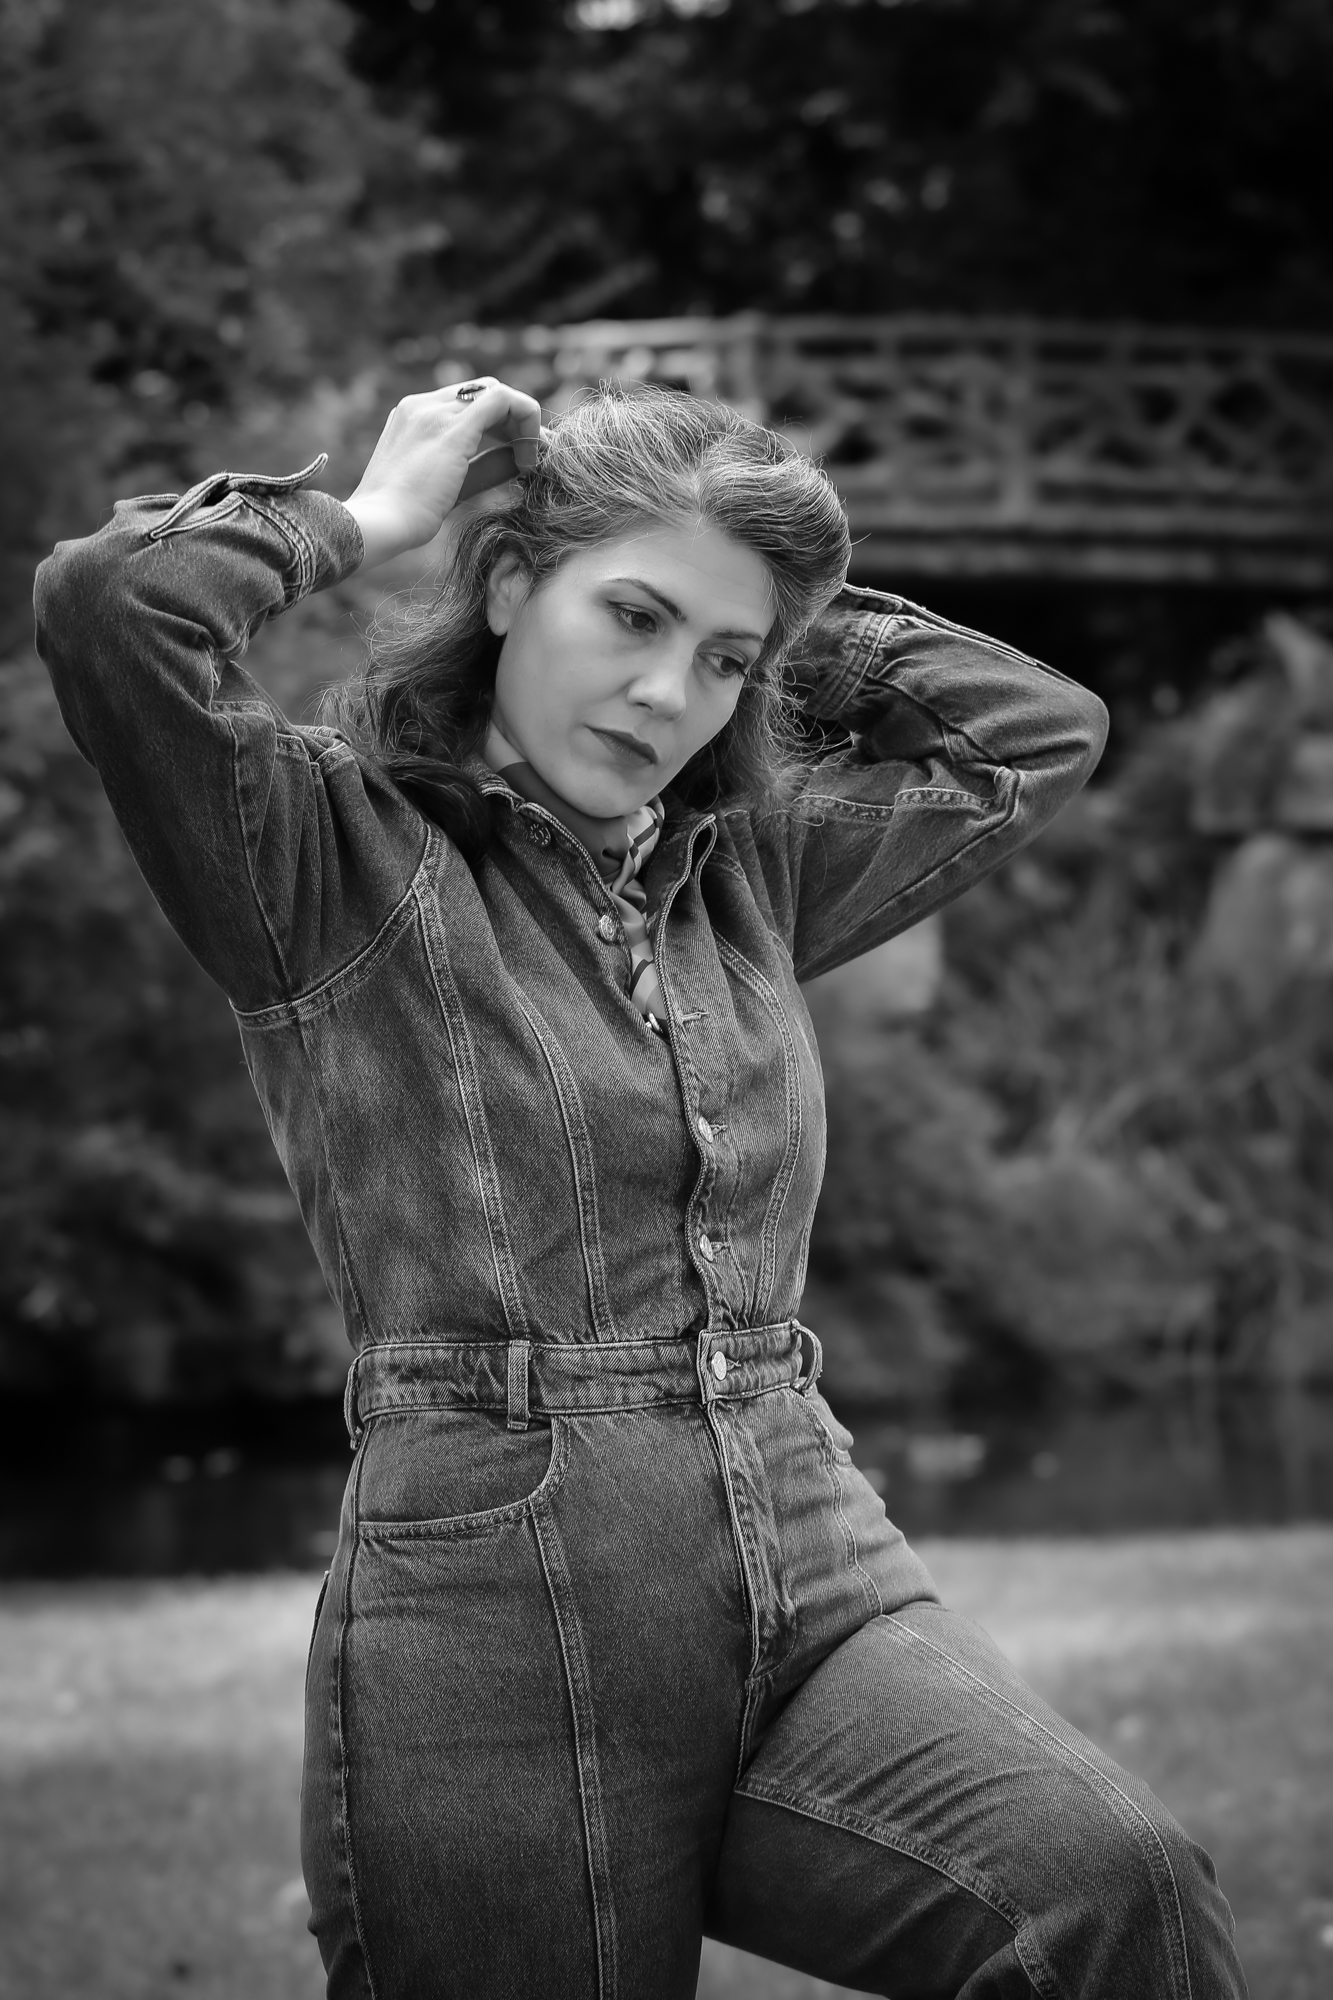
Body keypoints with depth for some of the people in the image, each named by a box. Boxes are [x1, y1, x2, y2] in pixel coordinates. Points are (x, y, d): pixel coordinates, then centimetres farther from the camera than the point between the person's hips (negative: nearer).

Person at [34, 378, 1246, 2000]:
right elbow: (106, 608, -17)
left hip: (813, 1569, 4)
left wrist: (781, 624, 20)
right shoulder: (344, 855, 0)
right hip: (497, 1596, -4)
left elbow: (1043, 731, 29)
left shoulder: (744, 874, 18)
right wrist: (364, 519, -1)